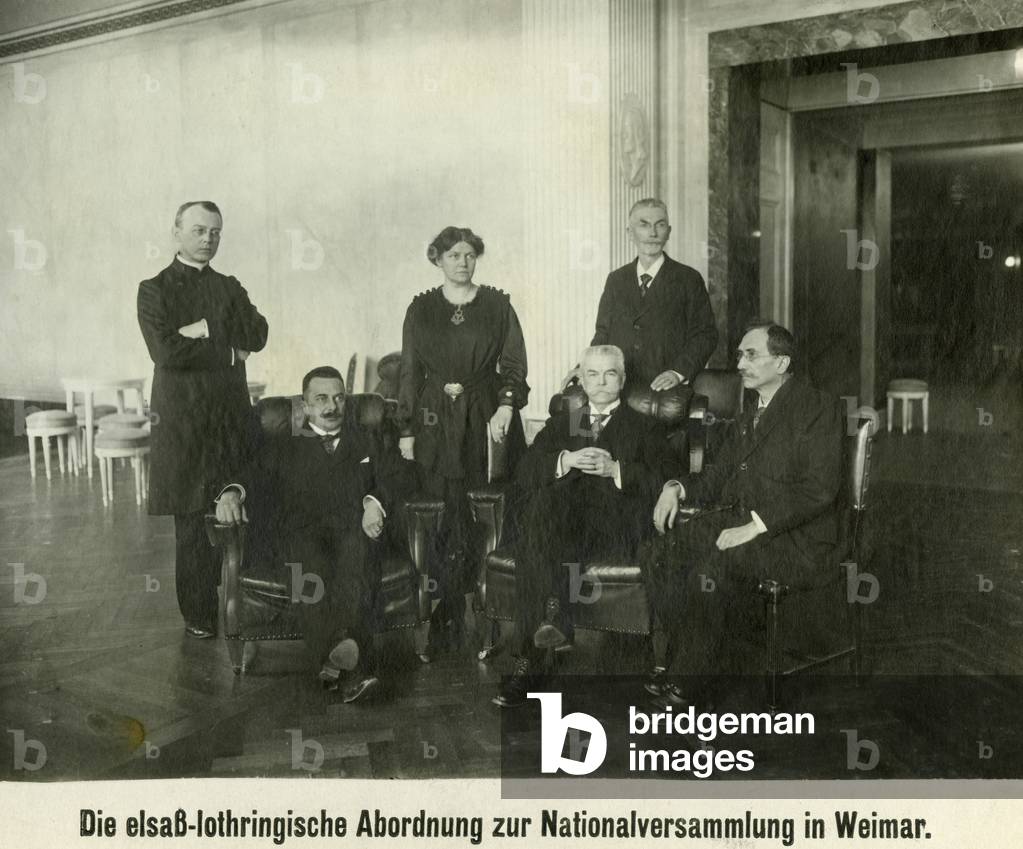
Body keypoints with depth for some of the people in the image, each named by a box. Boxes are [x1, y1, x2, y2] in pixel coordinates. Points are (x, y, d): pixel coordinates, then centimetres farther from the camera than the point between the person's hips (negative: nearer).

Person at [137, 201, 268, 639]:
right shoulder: (154, 290, 0)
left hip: (233, 414, 4)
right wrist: (229, 351, -7)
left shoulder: (229, 288, 15)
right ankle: (197, 614, 11)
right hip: (184, 418, -4)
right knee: (192, 520, 0)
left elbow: (258, 335, -2)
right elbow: (167, 351, -15)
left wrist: (207, 328, -11)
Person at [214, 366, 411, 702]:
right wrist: (233, 493, -9)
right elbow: (255, 479, 14)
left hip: (356, 528, 0)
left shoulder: (368, 442, 30)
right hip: (302, 532, 0)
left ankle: (337, 660, -55)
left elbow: (397, 478, 16)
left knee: (356, 552, -36)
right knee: (311, 559, -36)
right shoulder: (283, 450, 28)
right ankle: (354, 668, -54)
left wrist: (376, 501, -4)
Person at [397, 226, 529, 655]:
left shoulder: (497, 305, 6)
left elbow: (514, 363, 2)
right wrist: (406, 430, 2)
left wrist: (506, 405, -15)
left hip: (487, 418, 0)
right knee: (444, 518, -1)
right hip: (436, 420, 0)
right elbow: (410, 371, 7)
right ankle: (446, 623, 6)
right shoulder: (421, 309, 7)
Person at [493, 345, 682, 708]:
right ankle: (554, 612, -42)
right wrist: (566, 460, -8)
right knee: (545, 502, -35)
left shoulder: (644, 428, 22)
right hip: (559, 515, 3)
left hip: (616, 523, -2)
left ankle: (529, 657, -39)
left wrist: (616, 469, -10)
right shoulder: (560, 423, 29)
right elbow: (526, 470, 11)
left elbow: (669, 479, 3)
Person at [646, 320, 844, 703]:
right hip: (737, 521, 8)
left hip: (796, 538, -8)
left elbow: (818, 489, -16)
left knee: (714, 563, -31)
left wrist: (754, 525, -23)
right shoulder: (751, 416, 21)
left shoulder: (818, 407, -6)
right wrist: (676, 488, 1)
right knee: (669, 541, -15)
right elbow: (718, 478, 22)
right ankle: (671, 660, -10)